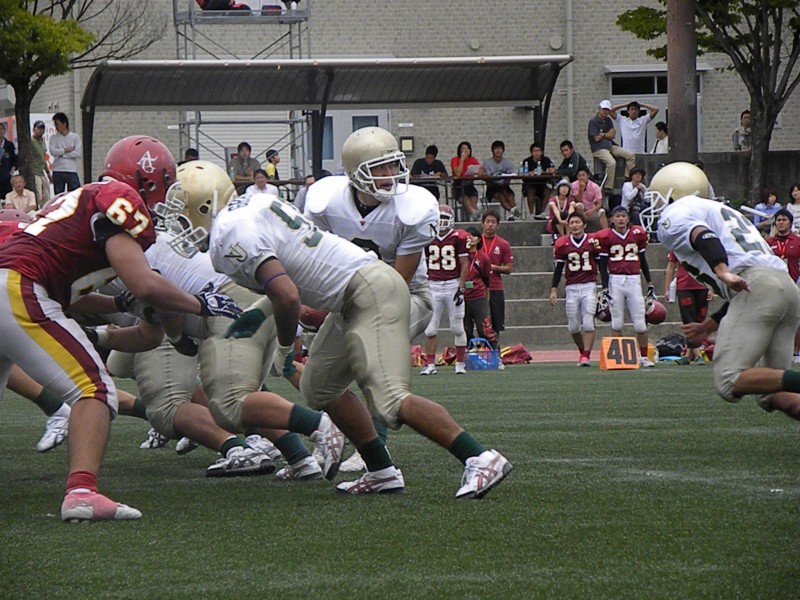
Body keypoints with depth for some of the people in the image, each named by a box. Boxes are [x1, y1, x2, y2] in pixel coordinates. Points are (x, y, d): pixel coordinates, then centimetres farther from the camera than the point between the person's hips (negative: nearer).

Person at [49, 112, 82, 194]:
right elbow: (53, 151, -7)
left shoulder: (75, 137, 4)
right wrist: (67, 150, -8)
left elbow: (78, 153, -8)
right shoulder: (54, 137, 9)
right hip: (58, 171, 2)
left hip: (72, 171, -2)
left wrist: (61, 154, -7)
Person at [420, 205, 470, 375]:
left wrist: (461, 288, -8)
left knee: (457, 327, 1)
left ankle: (460, 363, 10)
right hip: (433, 286, 3)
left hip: (453, 285, -3)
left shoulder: (458, 238, -2)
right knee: (430, 328, -2)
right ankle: (430, 364, 2)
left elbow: (465, 265, -2)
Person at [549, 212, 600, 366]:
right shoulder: (562, 244, 4)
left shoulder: (594, 241, 0)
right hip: (571, 288, 2)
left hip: (589, 286, -2)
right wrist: (554, 290, 4)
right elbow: (558, 268, 11)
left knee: (588, 323, -13)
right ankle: (583, 352, 25)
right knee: (573, 327, 5)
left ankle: (586, 356, -11)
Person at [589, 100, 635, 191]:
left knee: (631, 156, -3)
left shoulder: (608, 120, 16)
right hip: (599, 149, -8)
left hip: (610, 146, 8)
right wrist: (607, 135, 3)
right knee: (612, 162, -35)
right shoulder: (593, 121, -5)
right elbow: (596, 138, -10)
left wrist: (603, 135, -7)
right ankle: (608, 188, -30)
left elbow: (613, 135, 8)